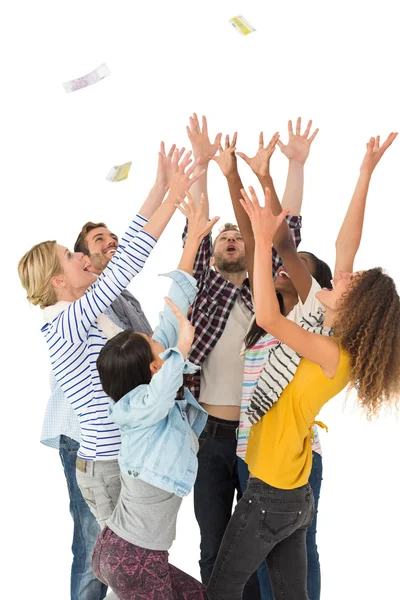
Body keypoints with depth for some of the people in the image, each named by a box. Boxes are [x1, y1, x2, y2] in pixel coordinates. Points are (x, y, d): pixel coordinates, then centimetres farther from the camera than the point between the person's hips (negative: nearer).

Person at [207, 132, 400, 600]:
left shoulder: (334, 356, -22)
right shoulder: (334, 334, 0)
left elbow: (267, 318, -35)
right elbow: (344, 247, -1)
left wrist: (263, 240, -30)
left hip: (271, 496, -8)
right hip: (294, 495, 8)